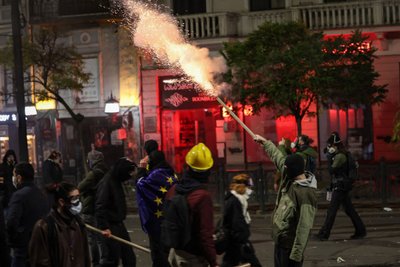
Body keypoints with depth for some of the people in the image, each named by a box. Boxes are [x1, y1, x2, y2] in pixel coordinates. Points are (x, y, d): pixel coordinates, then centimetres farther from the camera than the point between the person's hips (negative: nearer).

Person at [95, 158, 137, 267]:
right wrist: (104, 227, -26)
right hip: (110, 227, -9)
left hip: (119, 224, 9)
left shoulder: (116, 181, 12)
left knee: (129, 258, 9)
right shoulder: (106, 182, -17)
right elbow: (100, 207, -24)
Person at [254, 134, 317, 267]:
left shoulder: (306, 193, -25)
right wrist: (265, 142, 32)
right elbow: (278, 157, 19)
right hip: (279, 240, 9)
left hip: (290, 245, -9)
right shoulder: (288, 177, 0)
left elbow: (304, 226, -27)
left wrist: (296, 254, -29)